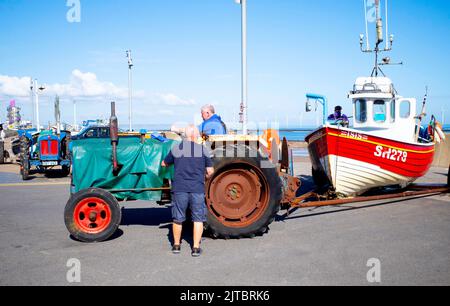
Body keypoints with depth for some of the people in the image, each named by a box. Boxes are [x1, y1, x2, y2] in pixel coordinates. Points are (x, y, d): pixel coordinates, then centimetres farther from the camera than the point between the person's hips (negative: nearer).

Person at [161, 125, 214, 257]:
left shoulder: (176, 149, 2)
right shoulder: (202, 150, -1)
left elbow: (164, 164, 17)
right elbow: (210, 171, 2)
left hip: (179, 189, 2)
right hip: (197, 189, -1)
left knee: (178, 218, 14)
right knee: (198, 218, 8)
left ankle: (176, 245, 26)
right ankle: (196, 247, 7)